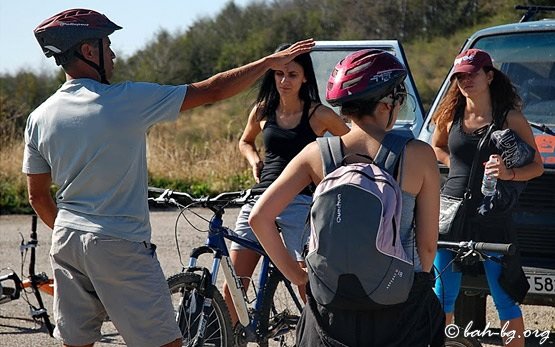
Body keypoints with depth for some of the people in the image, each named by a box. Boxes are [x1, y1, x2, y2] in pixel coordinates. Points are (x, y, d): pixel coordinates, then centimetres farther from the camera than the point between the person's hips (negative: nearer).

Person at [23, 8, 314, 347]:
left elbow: (38, 196, 11)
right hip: (118, 245, -6)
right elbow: (211, 91, -8)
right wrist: (270, 62, 3)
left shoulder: (40, 118, 4)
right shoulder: (127, 100, -12)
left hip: (65, 242, 6)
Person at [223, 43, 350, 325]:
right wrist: (254, 160, 9)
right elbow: (245, 141, 29)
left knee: (308, 289, -6)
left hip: (299, 203, -4)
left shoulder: (318, 115, -1)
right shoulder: (262, 111, 10)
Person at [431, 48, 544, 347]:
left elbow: (537, 166, -2)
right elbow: (436, 147, 26)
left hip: (493, 219, -3)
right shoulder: (451, 116, 6)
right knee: (443, 296, 8)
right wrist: (458, 165, 7)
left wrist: (509, 174, -22)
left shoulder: (510, 118, -4)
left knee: (505, 299, 2)